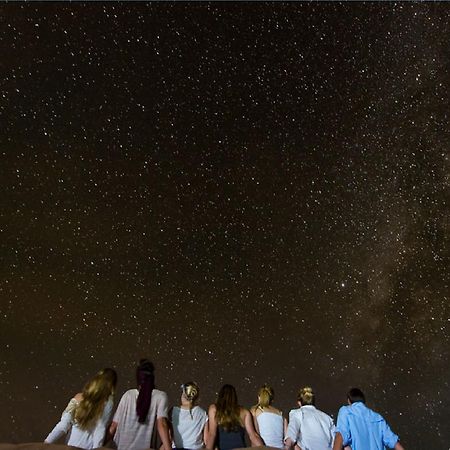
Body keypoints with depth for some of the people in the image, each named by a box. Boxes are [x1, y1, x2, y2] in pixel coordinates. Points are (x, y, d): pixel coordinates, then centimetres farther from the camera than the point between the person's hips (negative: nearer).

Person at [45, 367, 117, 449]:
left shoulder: (78, 398, -10)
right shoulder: (107, 403, -16)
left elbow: (63, 426, -10)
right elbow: (100, 431, -17)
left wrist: (47, 442, -2)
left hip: (71, 445, 3)